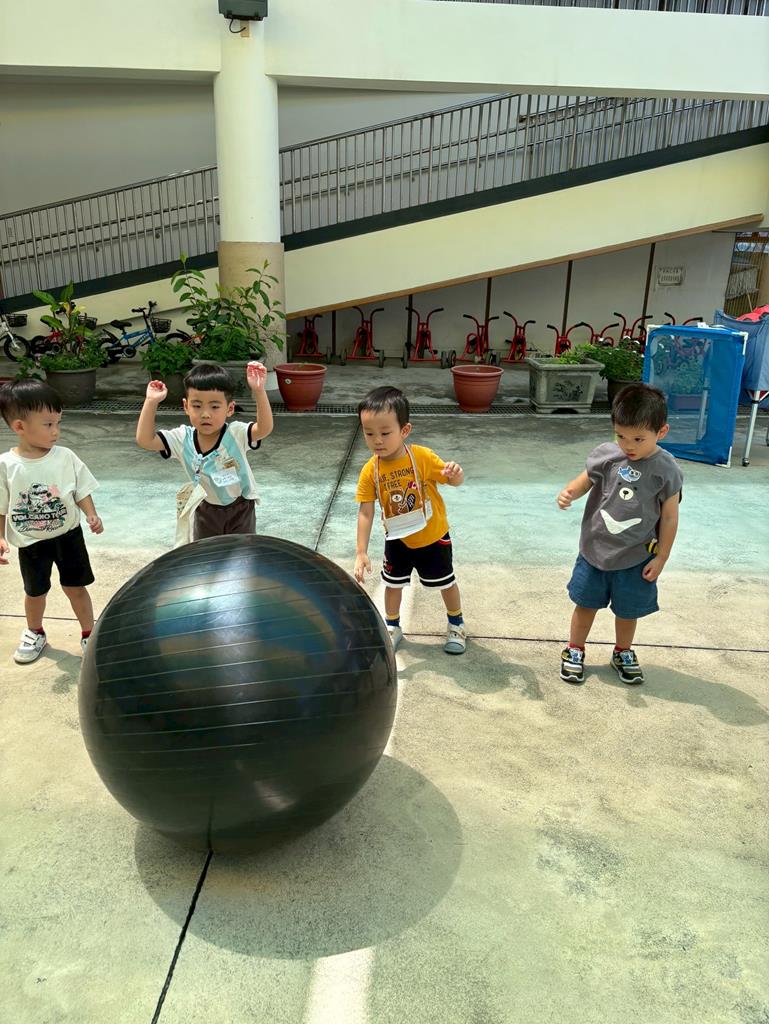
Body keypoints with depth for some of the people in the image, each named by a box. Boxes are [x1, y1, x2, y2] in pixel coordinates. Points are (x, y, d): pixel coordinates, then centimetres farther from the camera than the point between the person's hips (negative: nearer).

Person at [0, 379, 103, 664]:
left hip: (68, 536, 0)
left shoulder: (65, 457, -12)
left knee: (75, 587, 11)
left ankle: (89, 634, 30)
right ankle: (35, 633, 45)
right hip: (31, 543, 0)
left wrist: (91, 515, -19)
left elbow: (82, 490, -4)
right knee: (35, 592, 19)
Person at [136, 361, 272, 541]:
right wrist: (151, 402, -25)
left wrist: (259, 391, -55)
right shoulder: (183, 439, -15)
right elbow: (145, 440, -18)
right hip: (206, 511, 3)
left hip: (240, 509, -3)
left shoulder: (236, 434, -26)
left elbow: (265, 428, -43)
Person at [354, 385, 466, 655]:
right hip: (397, 540, 2)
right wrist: (361, 552, -19)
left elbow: (455, 481, -16)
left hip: (433, 537, -2)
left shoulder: (422, 457, -24)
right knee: (393, 584, 16)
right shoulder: (370, 471, -18)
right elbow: (366, 513, -16)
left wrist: (455, 474, -41)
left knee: (446, 582, 16)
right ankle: (392, 627, 41)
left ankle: (456, 624, 41)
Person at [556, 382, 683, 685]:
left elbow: (669, 518, -8)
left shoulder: (666, 470, -15)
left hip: (636, 557, -1)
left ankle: (623, 653, 43)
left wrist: (660, 558, -4)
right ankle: (575, 650, 38)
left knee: (628, 610, 17)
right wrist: (569, 492, -19)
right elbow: (586, 480, 4)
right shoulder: (606, 455, -11)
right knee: (586, 603, 16)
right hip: (595, 549, 1)